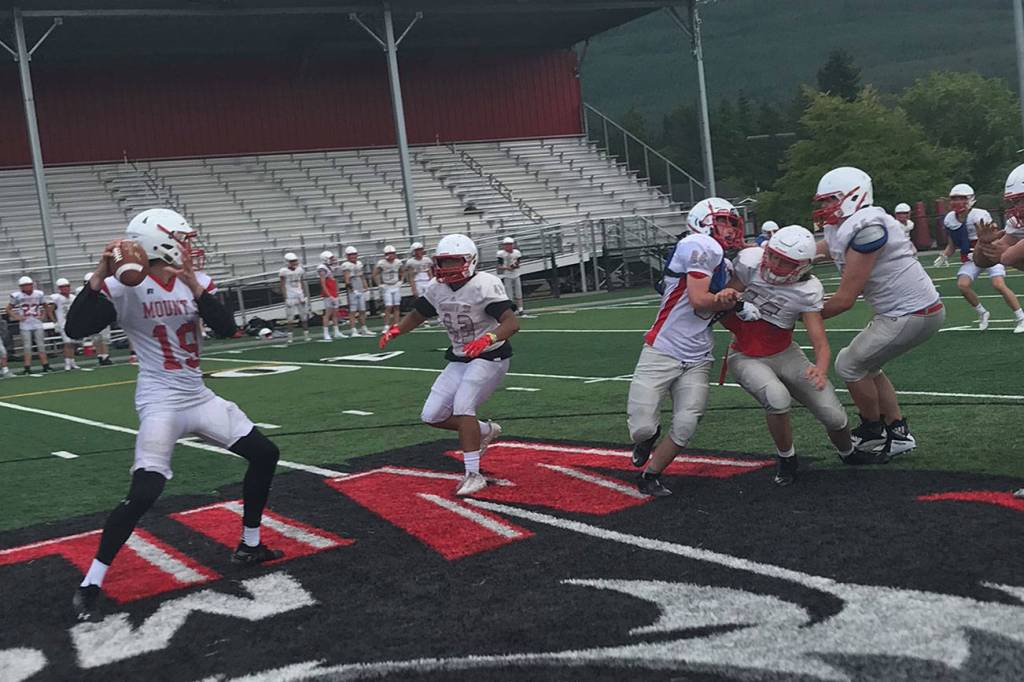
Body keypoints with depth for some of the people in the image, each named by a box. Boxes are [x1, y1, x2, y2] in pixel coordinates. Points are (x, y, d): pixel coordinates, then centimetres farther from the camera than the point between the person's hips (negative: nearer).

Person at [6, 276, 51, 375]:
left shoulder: (39, 294, 2)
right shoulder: (17, 296, -6)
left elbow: (45, 307, 18)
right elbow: (9, 309, 4)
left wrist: (43, 316, 3)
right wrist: (17, 317, -7)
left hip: (37, 323, 2)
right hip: (25, 325, -2)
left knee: (41, 345, 4)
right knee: (27, 346, -2)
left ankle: (45, 366, 9)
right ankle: (27, 368, 1)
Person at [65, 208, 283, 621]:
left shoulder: (196, 281, 2)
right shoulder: (125, 288, -13)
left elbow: (226, 329, -12)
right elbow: (75, 329, -23)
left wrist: (193, 285, -23)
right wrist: (100, 274, -31)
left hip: (198, 397, 7)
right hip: (161, 402, -7)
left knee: (265, 455, 11)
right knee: (144, 493, -20)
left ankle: (249, 546, 26)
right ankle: (90, 584, -6)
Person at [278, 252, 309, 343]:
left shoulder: (300, 269, 5)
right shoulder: (283, 272, -8)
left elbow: (303, 284, 10)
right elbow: (283, 286, -7)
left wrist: (305, 296, 6)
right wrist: (286, 298, -12)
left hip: (300, 295, 4)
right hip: (290, 296, -4)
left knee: (304, 315, 6)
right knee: (290, 317, -2)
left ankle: (306, 334, 13)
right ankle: (290, 336, 3)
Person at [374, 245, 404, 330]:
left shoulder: (398, 262, 1)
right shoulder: (381, 263, -13)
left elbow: (402, 272, 19)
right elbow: (375, 274, -6)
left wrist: (400, 281, 8)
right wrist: (380, 284, -9)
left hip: (396, 287, 4)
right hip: (386, 288, -4)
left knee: (397, 307, 5)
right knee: (388, 307, -10)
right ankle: (386, 326, -6)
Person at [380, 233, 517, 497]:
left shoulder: (484, 285, -22)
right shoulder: (436, 288, -2)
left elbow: (512, 323, -30)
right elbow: (417, 315, 14)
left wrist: (488, 339, -49)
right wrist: (396, 330, -6)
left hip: (490, 357, -7)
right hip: (460, 359, 7)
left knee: (462, 407, -24)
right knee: (432, 416, 0)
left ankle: (473, 475, -16)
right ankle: (485, 431, 23)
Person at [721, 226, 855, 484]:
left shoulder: (807, 291, -17)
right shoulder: (749, 262, -19)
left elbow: (821, 343, -20)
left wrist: (821, 369, -41)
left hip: (784, 355, 2)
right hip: (746, 357, -1)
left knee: (834, 416, -7)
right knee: (777, 398, -32)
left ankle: (849, 454, 30)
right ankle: (786, 459, -3)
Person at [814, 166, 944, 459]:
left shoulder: (866, 229, -21)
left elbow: (845, 299, -19)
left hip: (912, 314, -10)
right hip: (914, 309, 10)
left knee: (850, 365, 0)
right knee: (866, 366, 18)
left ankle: (874, 433, 15)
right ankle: (898, 433, 24)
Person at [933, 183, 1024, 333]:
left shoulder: (980, 216, -20)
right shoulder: (950, 220, -2)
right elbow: (953, 244, 14)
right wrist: (944, 256, -1)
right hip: (970, 260, 5)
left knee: (999, 285, -22)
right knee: (963, 285, -18)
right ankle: (982, 313, 6)